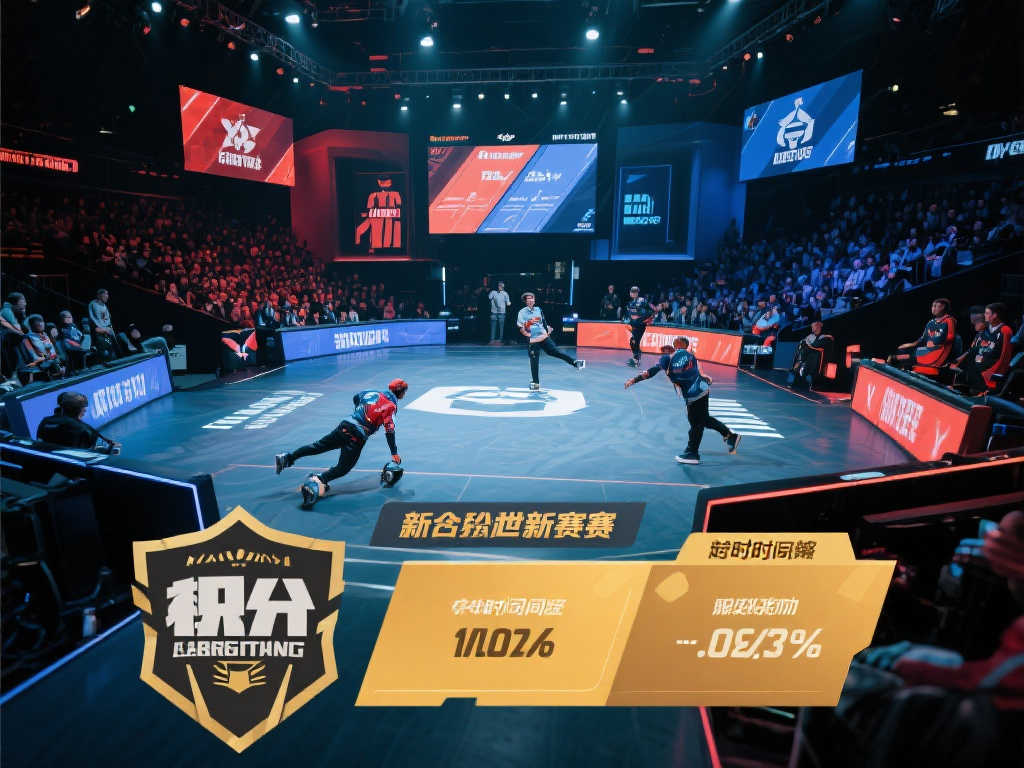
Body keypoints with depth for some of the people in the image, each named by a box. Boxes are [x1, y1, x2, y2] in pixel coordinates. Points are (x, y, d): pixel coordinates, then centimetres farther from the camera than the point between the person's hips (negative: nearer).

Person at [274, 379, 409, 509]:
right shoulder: (391, 405, -6)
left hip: (345, 425, 7)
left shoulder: (373, 392, 14)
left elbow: (355, 398, 32)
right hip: (358, 436, -6)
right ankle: (319, 479, -27)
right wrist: (394, 453, -3)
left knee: (319, 446, 19)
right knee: (343, 468, -4)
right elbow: (389, 431, -9)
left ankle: (287, 457, 18)